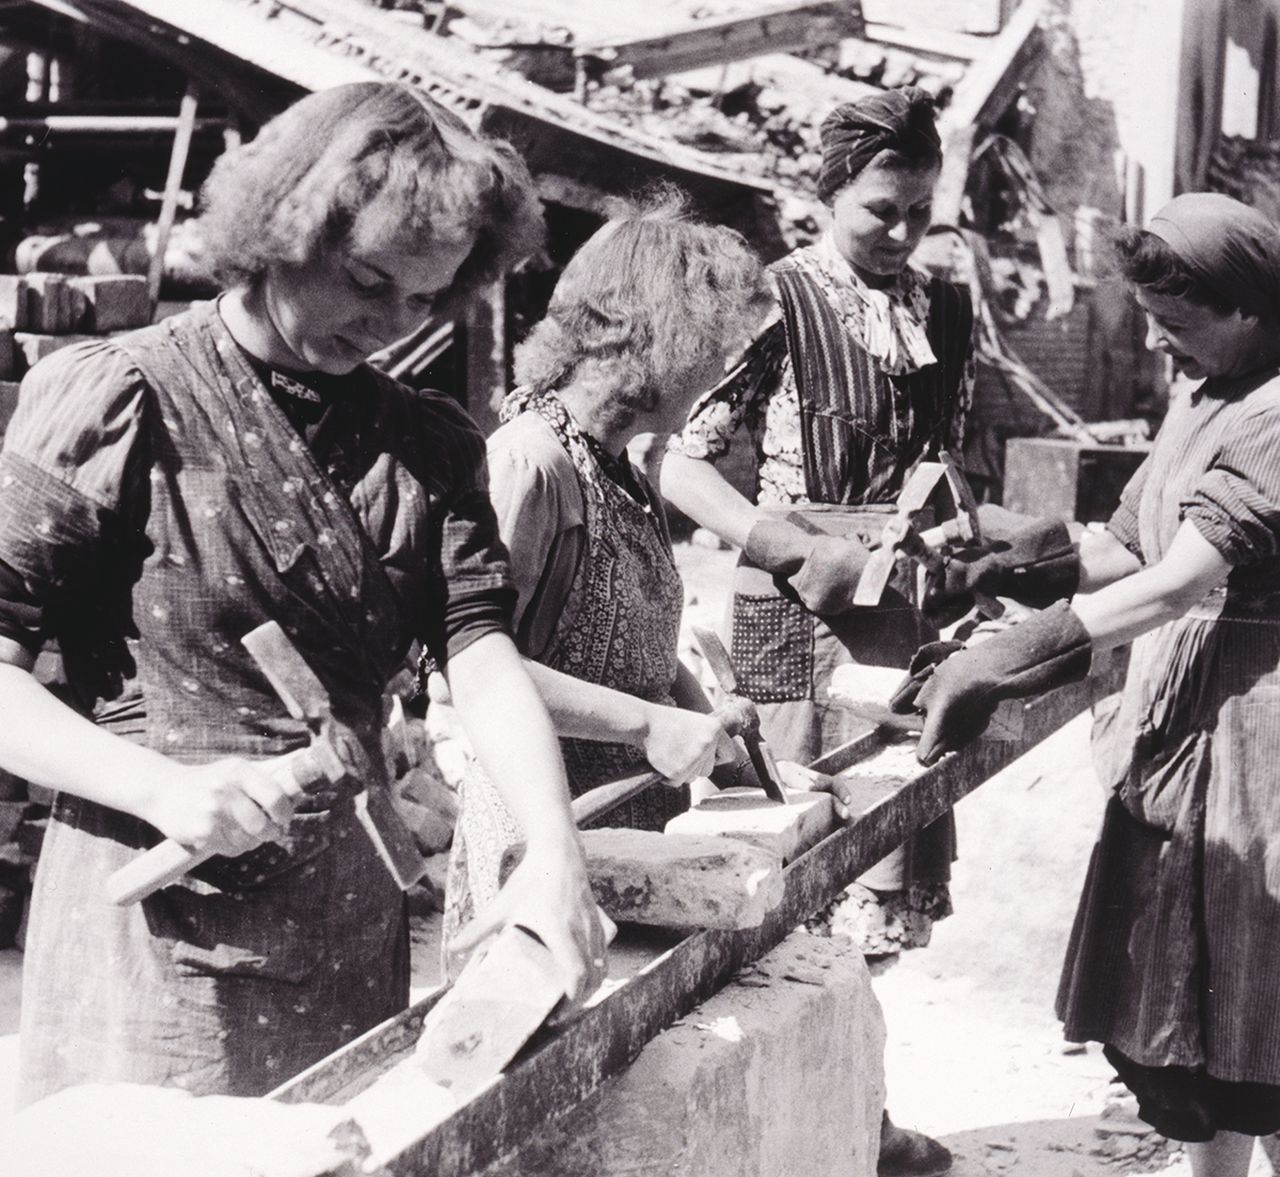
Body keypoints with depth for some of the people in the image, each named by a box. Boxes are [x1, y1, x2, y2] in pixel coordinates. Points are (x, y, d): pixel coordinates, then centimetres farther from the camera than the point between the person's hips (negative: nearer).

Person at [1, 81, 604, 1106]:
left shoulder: (426, 443, 7)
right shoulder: (117, 402, -8)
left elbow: (485, 660, -3)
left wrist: (555, 854, -18)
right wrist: (162, 787, -23)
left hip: (349, 922, 5)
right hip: (157, 916, -4)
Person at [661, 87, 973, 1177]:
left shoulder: (945, 311, 9)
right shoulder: (775, 302, -9)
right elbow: (682, 464, -11)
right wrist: (803, 551, -16)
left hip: (912, 612, 6)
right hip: (804, 613, -6)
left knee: (881, 877, 12)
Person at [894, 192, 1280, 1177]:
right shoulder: (1201, 401, 11)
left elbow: (1184, 581, -26)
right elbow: (1130, 552, 15)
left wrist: (998, 664, -28)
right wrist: (1006, 572, -3)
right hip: (1172, 727, 8)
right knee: (1175, 1016, 15)